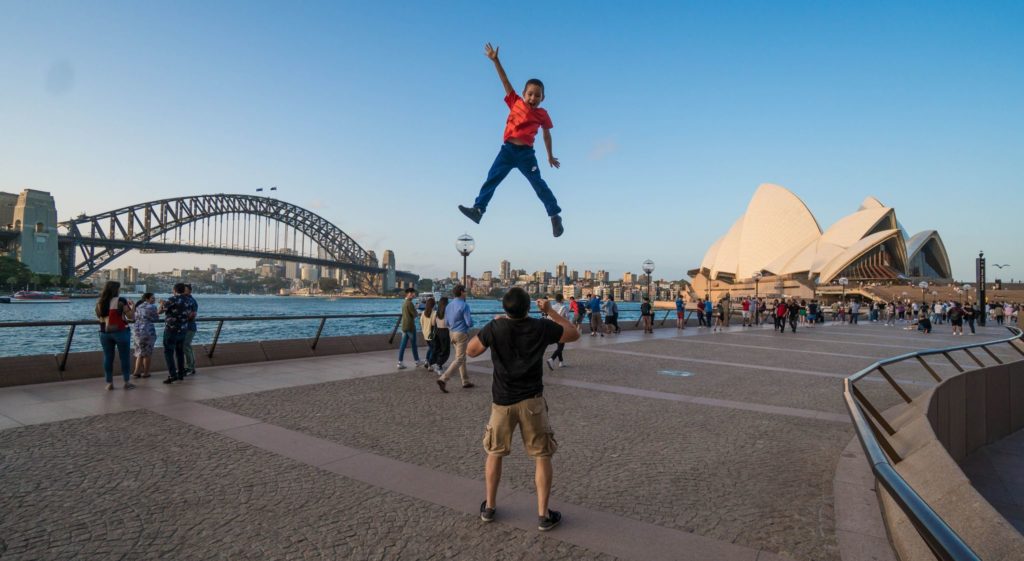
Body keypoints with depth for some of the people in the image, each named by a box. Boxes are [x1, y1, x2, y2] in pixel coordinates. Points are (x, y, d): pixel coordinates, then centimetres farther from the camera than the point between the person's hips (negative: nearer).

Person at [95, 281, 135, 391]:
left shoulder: (99, 302, 2)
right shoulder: (121, 301, -12)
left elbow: (99, 317, 15)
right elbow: (130, 316, -8)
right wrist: (131, 306, 8)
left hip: (104, 333, 4)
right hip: (120, 332, -4)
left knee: (108, 357, 9)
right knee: (124, 357, 4)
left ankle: (109, 383, 11)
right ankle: (127, 382, 7)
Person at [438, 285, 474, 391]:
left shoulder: (449, 305, 6)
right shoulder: (464, 305, -17)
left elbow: (446, 321, 12)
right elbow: (469, 323, -18)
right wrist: (470, 324, 4)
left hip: (452, 333, 8)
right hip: (462, 334, -8)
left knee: (462, 358, 17)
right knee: (459, 359, -4)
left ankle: (466, 381, 23)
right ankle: (443, 379, -15)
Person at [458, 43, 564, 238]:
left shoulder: (542, 114, 5)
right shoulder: (516, 103, 6)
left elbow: (546, 134, 19)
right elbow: (505, 81, 2)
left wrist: (550, 156, 24)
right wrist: (495, 60, -3)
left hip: (526, 153, -2)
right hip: (507, 149, 2)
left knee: (538, 183, -3)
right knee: (492, 178, -7)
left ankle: (555, 215, 4)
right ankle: (478, 209, -10)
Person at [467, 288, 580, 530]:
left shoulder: (494, 328, -11)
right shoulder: (541, 327, -10)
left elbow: (471, 351, 4)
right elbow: (574, 335, 6)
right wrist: (550, 312, 9)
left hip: (502, 401, 1)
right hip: (532, 401, -1)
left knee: (494, 453, 18)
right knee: (542, 456, 10)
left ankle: (489, 507, 27)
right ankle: (543, 515, 11)